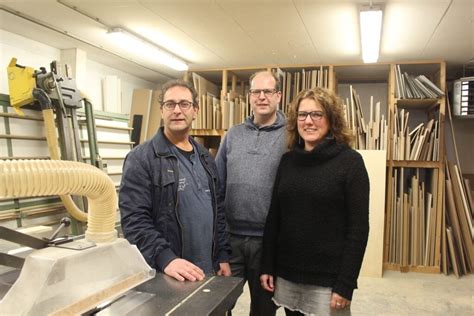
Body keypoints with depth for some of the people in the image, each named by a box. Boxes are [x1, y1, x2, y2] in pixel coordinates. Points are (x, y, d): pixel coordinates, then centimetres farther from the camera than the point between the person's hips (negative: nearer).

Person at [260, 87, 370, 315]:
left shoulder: (350, 161, -8)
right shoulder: (287, 160, 4)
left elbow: (358, 228, -10)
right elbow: (273, 217, 7)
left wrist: (346, 283, -13)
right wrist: (267, 266, 4)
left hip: (328, 279, -4)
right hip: (286, 274, 4)